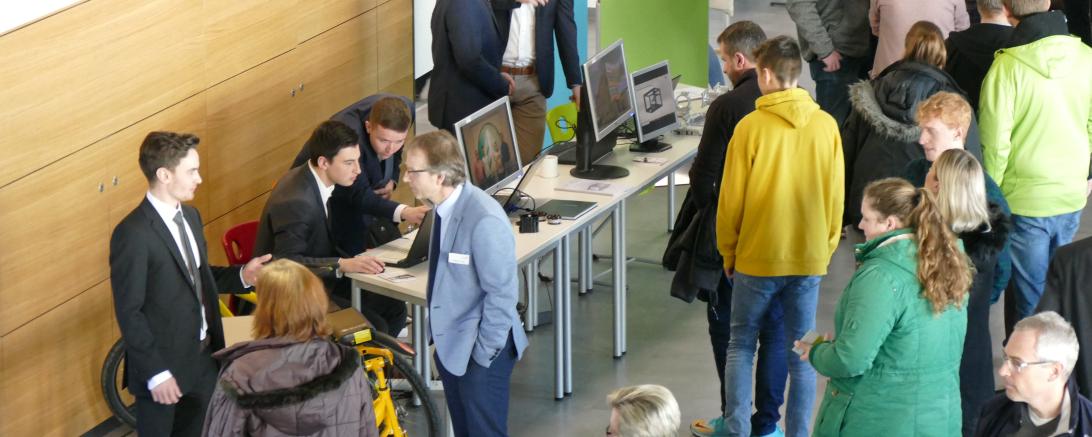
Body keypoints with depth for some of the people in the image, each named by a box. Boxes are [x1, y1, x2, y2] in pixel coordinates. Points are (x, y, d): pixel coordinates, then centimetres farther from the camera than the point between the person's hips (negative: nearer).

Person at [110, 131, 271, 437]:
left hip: (203, 356, 8)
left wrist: (241, 276, -2)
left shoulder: (190, 216, 5)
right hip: (164, 365, -8)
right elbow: (129, 313, -20)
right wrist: (155, 373, -20)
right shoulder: (133, 234, -22)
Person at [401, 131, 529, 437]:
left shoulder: (484, 220, -28)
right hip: (450, 342, 8)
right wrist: (437, 332, 12)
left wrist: (483, 353, -16)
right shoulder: (444, 206, -2)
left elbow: (502, 293, -23)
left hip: (479, 349, -8)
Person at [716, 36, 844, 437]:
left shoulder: (752, 126, -11)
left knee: (741, 347, 11)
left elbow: (731, 199, -6)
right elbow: (836, 198, 3)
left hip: (757, 257, -2)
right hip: (810, 258, 2)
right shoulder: (826, 126, -2)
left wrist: (728, 253, 8)